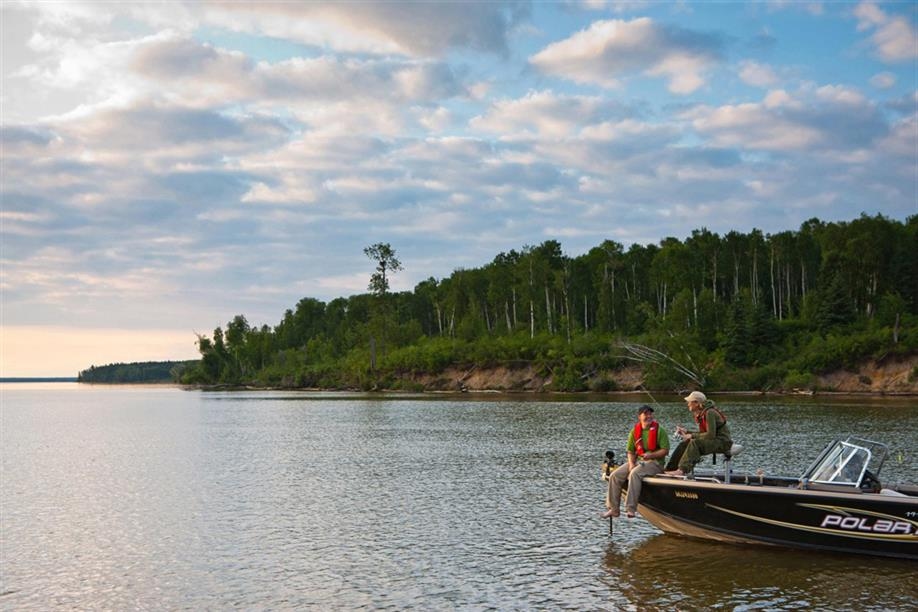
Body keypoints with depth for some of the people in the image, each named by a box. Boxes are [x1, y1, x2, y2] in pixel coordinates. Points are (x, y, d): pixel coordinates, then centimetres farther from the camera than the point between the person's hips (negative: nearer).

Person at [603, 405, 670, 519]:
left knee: (634, 474, -35)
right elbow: (630, 451, 13)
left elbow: (665, 450, -8)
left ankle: (631, 508, -36)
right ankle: (613, 508, -2)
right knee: (615, 475, -10)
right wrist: (631, 464, -6)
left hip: (655, 462, -6)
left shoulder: (659, 430, -4)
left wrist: (651, 455, -22)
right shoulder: (635, 431, 9)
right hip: (637, 461, 6)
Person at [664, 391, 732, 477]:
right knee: (684, 444, -3)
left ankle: (682, 470, -36)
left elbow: (711, 435, -24)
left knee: (694, 443, -31)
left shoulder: (710, 413, -19)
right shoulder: (700, 414, 9)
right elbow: (703, 433, 16)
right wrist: (686, 432, 5)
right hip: (713, 441, 9)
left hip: (723, 442, -9)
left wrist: (692, 435, -17)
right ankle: (670, 469, -8)